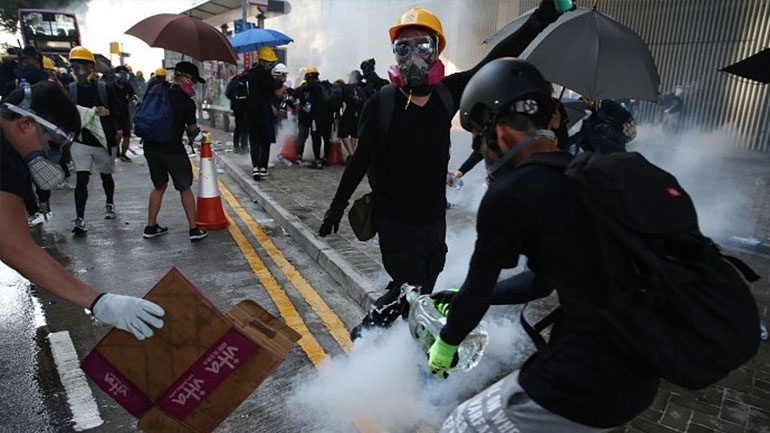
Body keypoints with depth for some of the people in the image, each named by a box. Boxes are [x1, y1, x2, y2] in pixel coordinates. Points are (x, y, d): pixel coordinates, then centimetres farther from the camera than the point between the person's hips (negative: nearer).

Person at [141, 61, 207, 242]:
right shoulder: (187, 102, -7)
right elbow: (192, 130, 0)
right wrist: (195, 131, 23)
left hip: (151, 146, 6)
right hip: (172, 149, -5)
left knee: (159, 186, 20)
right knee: (185, 188, 6)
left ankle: (151, 227, 24)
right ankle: (194, 229, 7)